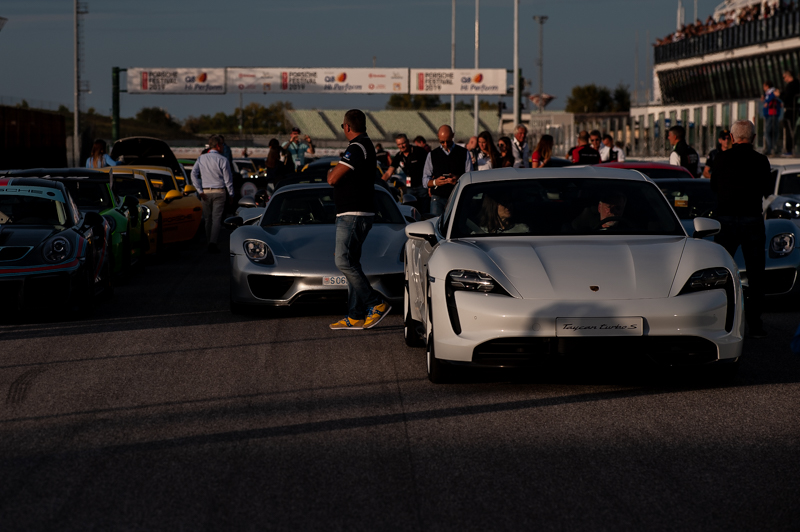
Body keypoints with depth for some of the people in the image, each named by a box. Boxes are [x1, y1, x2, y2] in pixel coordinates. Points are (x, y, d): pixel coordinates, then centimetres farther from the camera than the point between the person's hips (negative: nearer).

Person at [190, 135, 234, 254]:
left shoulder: (201, 159, 4)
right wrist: (231, 194, 4)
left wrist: (200, 191, -2)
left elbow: (194, 174, -3)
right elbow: (228, 179, -5)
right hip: (219, 192, -3)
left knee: (208, 218, 14)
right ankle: (213, 242, -15)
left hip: (205, 192, 3)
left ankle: (209, 240, 19)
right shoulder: (222, 160, -7)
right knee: (216, 218, -5)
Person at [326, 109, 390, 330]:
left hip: (353, 215, -11)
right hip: (353, 214, 11)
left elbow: (333, 178, -19)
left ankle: (376, 304, -13)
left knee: (344, 261, -13)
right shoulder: (366, 146, 17)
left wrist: (332, 171, 1)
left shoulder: (357, 148, -17)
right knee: (350, 263, 10)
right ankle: (355, 316, 9)